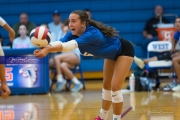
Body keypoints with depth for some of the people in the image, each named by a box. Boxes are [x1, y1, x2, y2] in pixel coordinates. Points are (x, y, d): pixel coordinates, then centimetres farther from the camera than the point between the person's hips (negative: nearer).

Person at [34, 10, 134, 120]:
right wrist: (45, 48, -56)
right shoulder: (74, 33, -17)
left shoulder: (92, 34, -40)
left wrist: (47, 50, -66)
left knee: (115, 87, -13)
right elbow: (61, 42, -35)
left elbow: (72, 45, -55)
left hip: (124, 51, -9)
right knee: (107, 86, 17)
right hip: (112, 53, 9)